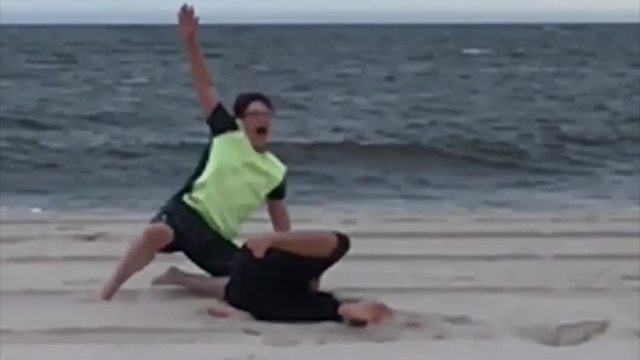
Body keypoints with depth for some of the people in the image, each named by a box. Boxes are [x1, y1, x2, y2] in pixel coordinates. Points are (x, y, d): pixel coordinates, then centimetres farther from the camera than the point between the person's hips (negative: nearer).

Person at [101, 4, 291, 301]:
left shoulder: (276, 172, 12)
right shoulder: (227, 134, 4)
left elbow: (280, 220, 21)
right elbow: (206, 87, -3)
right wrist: (191, 42, -14)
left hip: (217, 238, 5)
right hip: (186, 211, -5)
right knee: (156, 233, -39)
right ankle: (106, 293, -29)